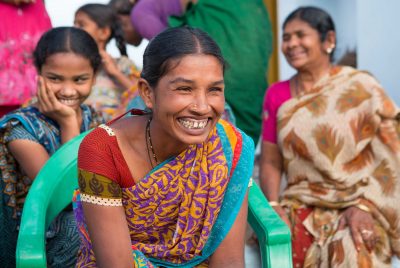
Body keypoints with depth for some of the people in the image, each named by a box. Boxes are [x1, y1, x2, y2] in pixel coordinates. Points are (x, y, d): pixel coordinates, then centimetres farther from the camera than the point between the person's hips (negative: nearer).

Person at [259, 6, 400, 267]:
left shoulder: (362, 87, -3)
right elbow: (271, 163, 8)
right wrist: (273, 206, -9)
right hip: (301, 206, 3)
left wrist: (364, 207, -16)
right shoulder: (277, 95, 7)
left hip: (357, 206, -2)